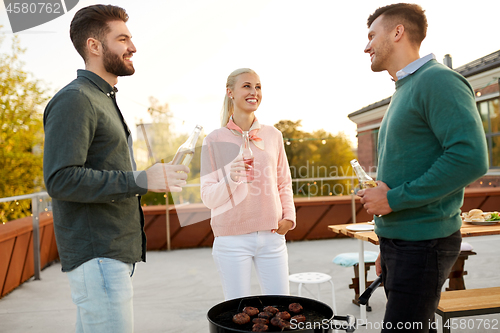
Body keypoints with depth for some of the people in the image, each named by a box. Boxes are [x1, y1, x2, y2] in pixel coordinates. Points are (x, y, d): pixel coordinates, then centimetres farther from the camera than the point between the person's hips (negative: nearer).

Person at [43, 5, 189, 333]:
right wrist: (140, 180, -24)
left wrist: (156, 177, 14)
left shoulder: (103, 99, 20)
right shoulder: (74, 99, -12)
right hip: (96, 255, -9)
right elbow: (60, 180, -22)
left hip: (116, 251, 10)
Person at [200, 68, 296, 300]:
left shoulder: (273, 135, 7)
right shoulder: (214, 140, -2)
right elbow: (208, 198, -5)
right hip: (232, 239, -3)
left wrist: (289, 216, 2)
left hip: (271, 236, 3)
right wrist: (231, 179, -22)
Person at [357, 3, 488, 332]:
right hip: (398, 239, 9)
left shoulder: (437, 80, -11)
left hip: (423, 242, -9)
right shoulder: (403, 91, 17)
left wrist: (394, 198, -18)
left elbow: (470, 157, -23)